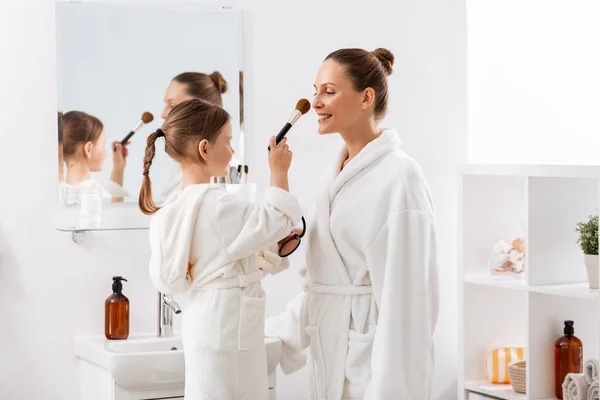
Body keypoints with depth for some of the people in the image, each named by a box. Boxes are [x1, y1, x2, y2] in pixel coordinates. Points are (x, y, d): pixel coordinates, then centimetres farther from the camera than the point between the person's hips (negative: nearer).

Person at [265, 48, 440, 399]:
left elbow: (404, 295, -18)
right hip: (332, 361, 8)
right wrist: (271, 336, 16)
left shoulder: (398, 176, -14)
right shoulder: (338, 173, 11)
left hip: (372, 363, -8)